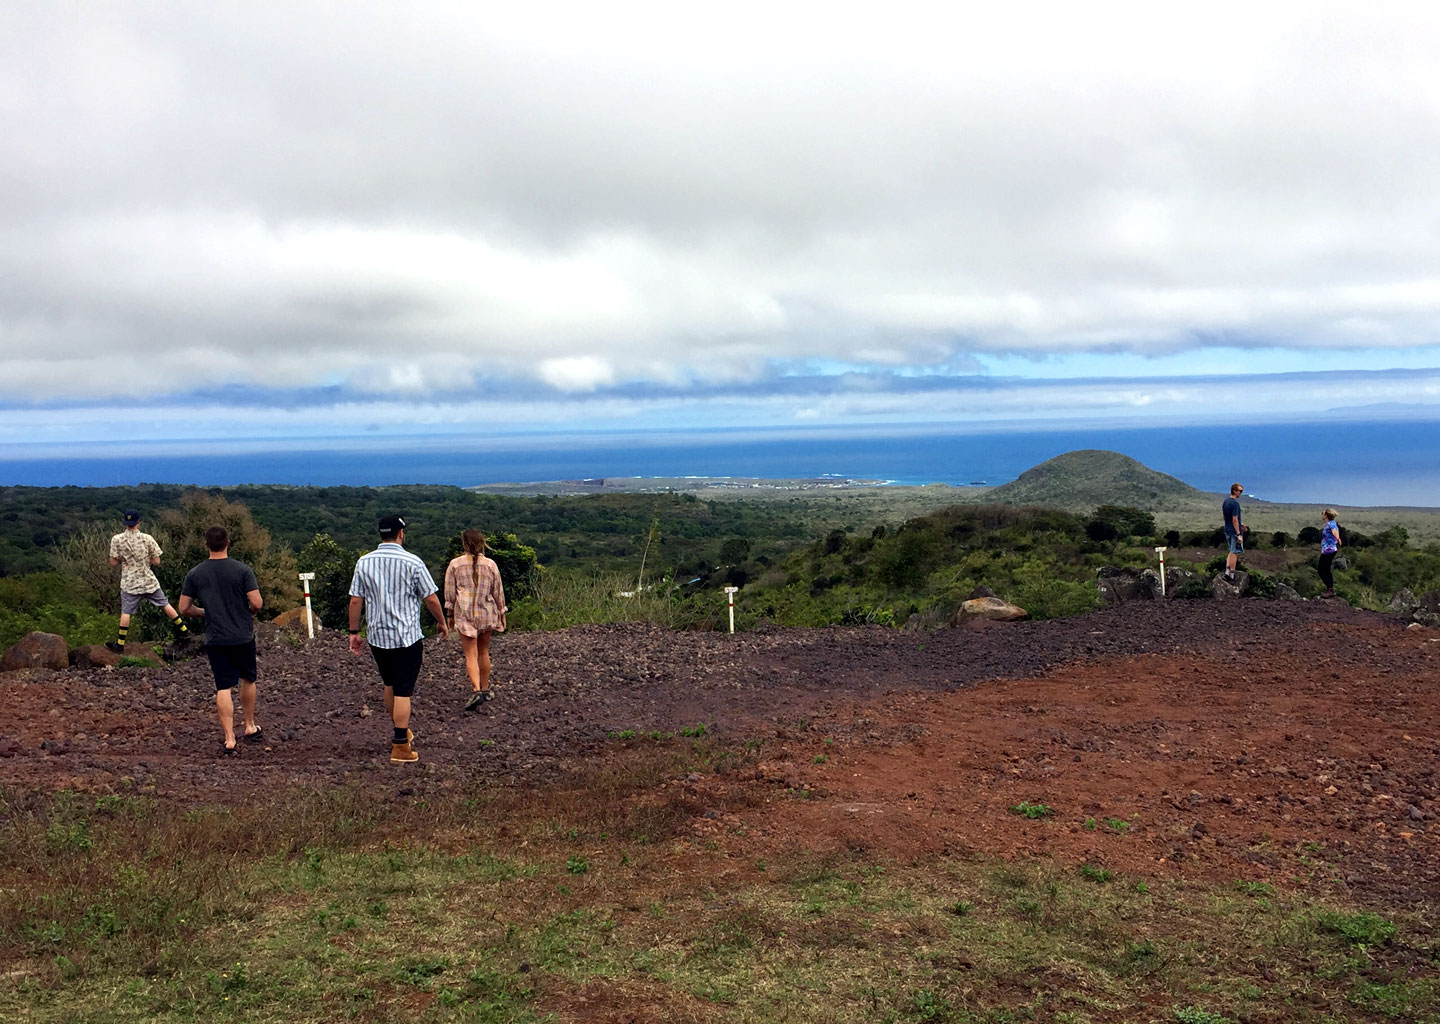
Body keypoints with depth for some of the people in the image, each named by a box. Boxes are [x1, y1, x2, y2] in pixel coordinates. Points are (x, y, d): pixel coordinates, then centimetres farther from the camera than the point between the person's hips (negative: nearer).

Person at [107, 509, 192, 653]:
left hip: (129, 583, 0)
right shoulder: (147, 538, -9)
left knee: (125, 612, 8)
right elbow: (156, 561, -5)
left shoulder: (117, 539, -9)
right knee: (165, 605, 12)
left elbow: (113, 562, -4)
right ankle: (184, 632, 17)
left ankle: (120, 644, 13)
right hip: (149, 581, 0)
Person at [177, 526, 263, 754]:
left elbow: (184, 608, 2)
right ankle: (250, 727, 31)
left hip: (215, 639, 1)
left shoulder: (194, 574, -2)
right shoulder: (243, 570, -9)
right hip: (243, 637, -1)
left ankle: (229, 738, -2)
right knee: (248, 680, 19)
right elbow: (257, 603, -13)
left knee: (223, 688, 2)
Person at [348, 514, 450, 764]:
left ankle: (401, 732, 36)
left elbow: (355, 600, 2)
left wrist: (354, 632, 11)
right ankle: (400, 747, -2)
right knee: (403, 691, -2)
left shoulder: (364, 562, 0)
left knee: (389, 684, 21)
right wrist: (442, 622, 9)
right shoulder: (412, 562, -11)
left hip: (376, 636, 5)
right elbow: (431, 599, -7)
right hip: (407, 636, -5)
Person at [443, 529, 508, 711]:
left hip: (464, 614, -2)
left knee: (471, 655, -3)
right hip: (487, 614, 2)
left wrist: (450, 615, 10)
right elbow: (498, 592, 3)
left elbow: (450, 593, 0)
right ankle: (485, 688, 25)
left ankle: (476, 690, -19)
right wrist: (502, 614, 13)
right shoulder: (490, 564, -2)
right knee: (484, 652, 17)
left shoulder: (455, 564, -4)